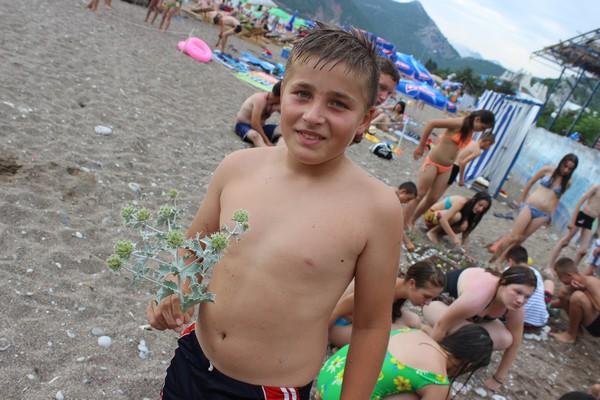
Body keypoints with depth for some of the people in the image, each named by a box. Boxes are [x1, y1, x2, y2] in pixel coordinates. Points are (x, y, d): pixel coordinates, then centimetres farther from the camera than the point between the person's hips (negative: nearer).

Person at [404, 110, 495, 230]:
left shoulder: (470, 131, 5)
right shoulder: (459, 123, -18)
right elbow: (431, 124, -21)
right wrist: (421, 146, -16)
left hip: (446, 169, 7)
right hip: (433, 163, -7)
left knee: (432, 199, 7)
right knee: (419, 195, -4)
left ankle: (412, 222, 21)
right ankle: (405, 223, 4)